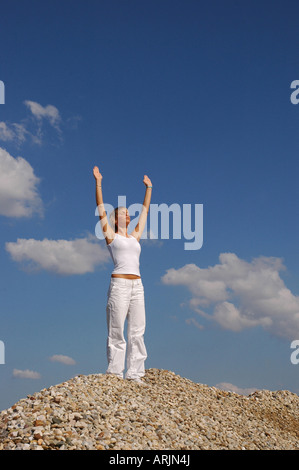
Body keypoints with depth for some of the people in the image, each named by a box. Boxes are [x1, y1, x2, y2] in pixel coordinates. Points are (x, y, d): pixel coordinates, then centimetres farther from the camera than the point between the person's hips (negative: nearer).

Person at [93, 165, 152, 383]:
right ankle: (115, 373, 1)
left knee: (137, 331, 2)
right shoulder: (111, 235, 8)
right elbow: (101, 210, 3)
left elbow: (145, 211, 29)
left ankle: (134, 374, 6)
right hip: (119, 284, -5)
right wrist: (98, 183, 1)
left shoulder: (134, 236, 21)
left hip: (137, 286, 6)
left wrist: (148, 188, 35)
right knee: (117, 331, -4)